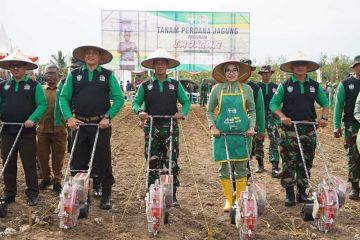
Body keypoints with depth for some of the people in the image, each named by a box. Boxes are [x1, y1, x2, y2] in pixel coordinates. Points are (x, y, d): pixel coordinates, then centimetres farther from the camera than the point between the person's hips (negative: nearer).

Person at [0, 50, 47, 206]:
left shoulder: (34, 86, 1)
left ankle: (32, 194, 12)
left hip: (27, 132, -3)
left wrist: (32, 119, -18)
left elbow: (42, 105, -5)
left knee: (29, 164, 3)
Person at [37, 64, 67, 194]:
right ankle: (46, 178, 29)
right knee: (42, 155, 10)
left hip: (59, 129, -2)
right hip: (42, 129, 3)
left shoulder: (63, 89, 2)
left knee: (58, 157, 5)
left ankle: (57, 181, 18)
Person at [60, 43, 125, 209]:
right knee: (78, 161, 8)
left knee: (103, 161, 2)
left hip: (101, 125, -2)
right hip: (79, 125, 2)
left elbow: (119, 98, -1)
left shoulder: (108, 75, 4)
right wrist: (69, 117, -9)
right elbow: (64, 97, 5)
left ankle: (106, 195, 13)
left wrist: (108, 117, -11)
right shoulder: (74, 75, 9)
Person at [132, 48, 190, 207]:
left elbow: (186, 101, 12)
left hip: (170, 127, 0)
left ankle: (172, 195, 8)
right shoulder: (145, 85, 8)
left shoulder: (175, 84, 10)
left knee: (172, 162, -1)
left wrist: (182, 113, -7)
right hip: (151, 127, 0)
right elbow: (136, 102, 9)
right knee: (153, 162, 3)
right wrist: (140, 111, -11)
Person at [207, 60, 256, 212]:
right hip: (222, 133, 0)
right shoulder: (217, 89, 2)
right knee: (224, 168, 2)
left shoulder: (246, 89, 4)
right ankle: (228, 200, 15)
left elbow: (252, 111, 11)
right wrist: (212, 127, -5)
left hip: (242, 133, 1)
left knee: (241, 168, 5)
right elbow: (209, 111, 8)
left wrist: (252, 126, -3)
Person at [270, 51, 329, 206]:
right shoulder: (285, 86, 3)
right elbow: (273, 104, 1)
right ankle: (289, 194, 9)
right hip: (289, 129, -3)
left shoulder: (315, 86, 11)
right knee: (289, 164, -1)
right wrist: (282, 116, -15)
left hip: (309, 129, 3)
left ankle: (302, 193, 19)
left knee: (306, 164, 8)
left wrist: (324, 117, -2)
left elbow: (325, 103, 15)